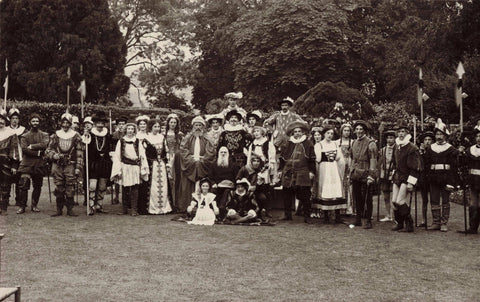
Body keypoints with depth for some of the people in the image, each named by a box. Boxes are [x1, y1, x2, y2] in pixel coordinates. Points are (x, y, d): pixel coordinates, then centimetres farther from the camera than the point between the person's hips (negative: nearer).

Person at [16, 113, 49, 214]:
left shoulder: (44, 135, 9)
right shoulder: (25, 136, 8)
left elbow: (44, 145, -11)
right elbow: (24, 149, -6)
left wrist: (31, 146, -11)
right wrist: (38, 152, -11)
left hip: (39, 164, 1)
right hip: (27, 163, -1)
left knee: (37, 186, 6)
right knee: (23, 185, -10)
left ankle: (34, 205, 17)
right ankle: (22, 206, -3)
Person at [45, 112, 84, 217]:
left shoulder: (76, 136, 4)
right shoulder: (55, 136, 9)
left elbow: (79, 154, 3)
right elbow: (48, 150, 10)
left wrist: (78, 168, -4)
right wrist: (55, 155, -11)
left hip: (70, 166, -1)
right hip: (57, 166, 1)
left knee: (70, 188, -3)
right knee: (59, 189, 4)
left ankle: (70, 209, 6)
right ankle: (59, 210, 12)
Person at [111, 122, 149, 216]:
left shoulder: (137, 142, 9)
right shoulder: (121, 141, 7)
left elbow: (142, 156, 7)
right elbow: (116, 156, 5)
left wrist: (143, 169, -1)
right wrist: (118, 170, -3)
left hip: (135, 167, 0)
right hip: (124, 167, 0)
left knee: (134, 190, -4)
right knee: (125, 190, 2)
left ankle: (134, 210, -3)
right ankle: (124, 210, 9)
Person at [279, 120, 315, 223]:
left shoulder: (308, 144, 5)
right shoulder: (288, 144, 14)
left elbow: (312, 159, 2)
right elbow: (282, 158, 17)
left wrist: (311, 171, -5)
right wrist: (281, 170, 11)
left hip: (303, 174, -3)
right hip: (288, 174, 3)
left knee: (304, 196, -4)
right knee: (287, 195, 5)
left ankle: (306, 216, 4)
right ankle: (287, 214, 16)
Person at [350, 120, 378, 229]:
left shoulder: (370, 143, -7)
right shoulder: (354, 143, 14)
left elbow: (373, 160, -11)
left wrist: (371, 175, -17)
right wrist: (350, 173, 18)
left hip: (365, 175, -6)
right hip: (355, 175, 6)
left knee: (367, 198, -1)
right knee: (356, 197, 10)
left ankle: (368, 221, 5)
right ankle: (358, 219, 20)